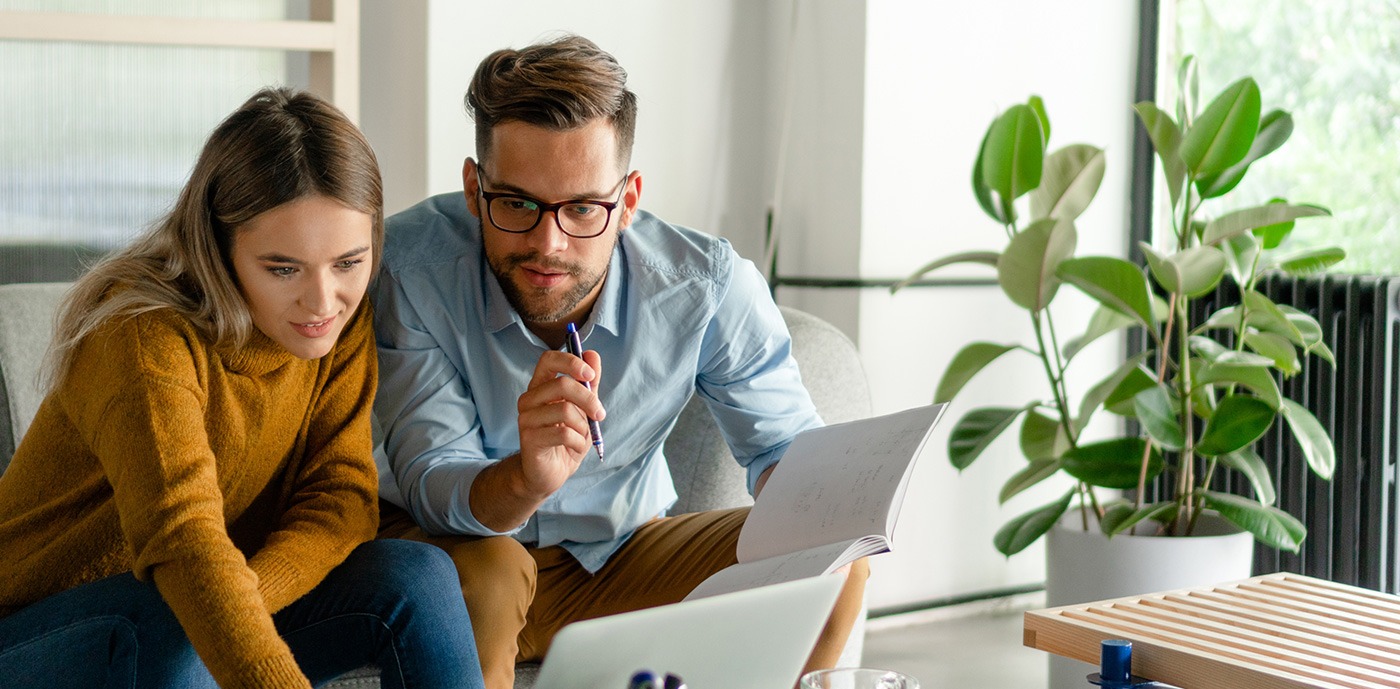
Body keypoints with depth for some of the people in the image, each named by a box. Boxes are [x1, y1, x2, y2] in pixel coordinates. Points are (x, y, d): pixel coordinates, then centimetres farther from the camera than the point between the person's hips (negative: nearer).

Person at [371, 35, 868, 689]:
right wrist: (526, 482, -52)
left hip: (623, 550, 3)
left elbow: (784, 443, -7)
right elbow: (429, 482, -28)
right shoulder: (409, 265, -26)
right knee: (480, 572, -37)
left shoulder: (707, 284, -19)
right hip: (454, 540, -2)